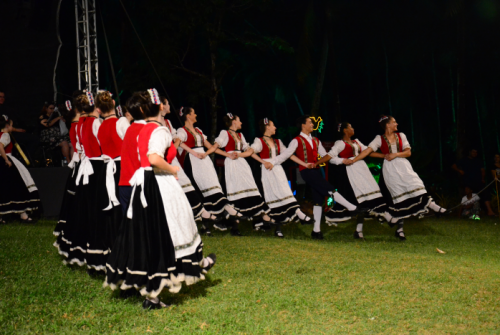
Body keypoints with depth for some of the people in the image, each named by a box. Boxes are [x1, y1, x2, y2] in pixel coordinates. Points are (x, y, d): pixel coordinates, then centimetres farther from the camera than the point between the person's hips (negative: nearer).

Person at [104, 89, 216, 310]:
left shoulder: (142, 131, 12)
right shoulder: (160, 130, -14)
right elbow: (154, 159, -29)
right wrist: (173, 170, -14)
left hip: (143, 186, 9)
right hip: (160, 186, -9)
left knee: (145, 235, 11)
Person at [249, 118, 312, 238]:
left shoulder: (277, 142, 17)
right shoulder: (260, 141, 0)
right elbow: (251, 152, -16)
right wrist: (264, 162, -22)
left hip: (278, 170, 5)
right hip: (268, 172, -5)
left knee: (284, 193, -7)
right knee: (274, 197, -4)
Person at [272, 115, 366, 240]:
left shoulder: (315, 141, 17)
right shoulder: (297, 141, -3)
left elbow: (325, 155, 18)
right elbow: (286, 154, -8)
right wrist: (271, 163, -16)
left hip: (316, 171, 8)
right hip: (306, 172, -8)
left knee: (318, 200, 4)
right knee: (329, 189, -15)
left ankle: (316, 230, 8)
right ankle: (353, 208, -8)